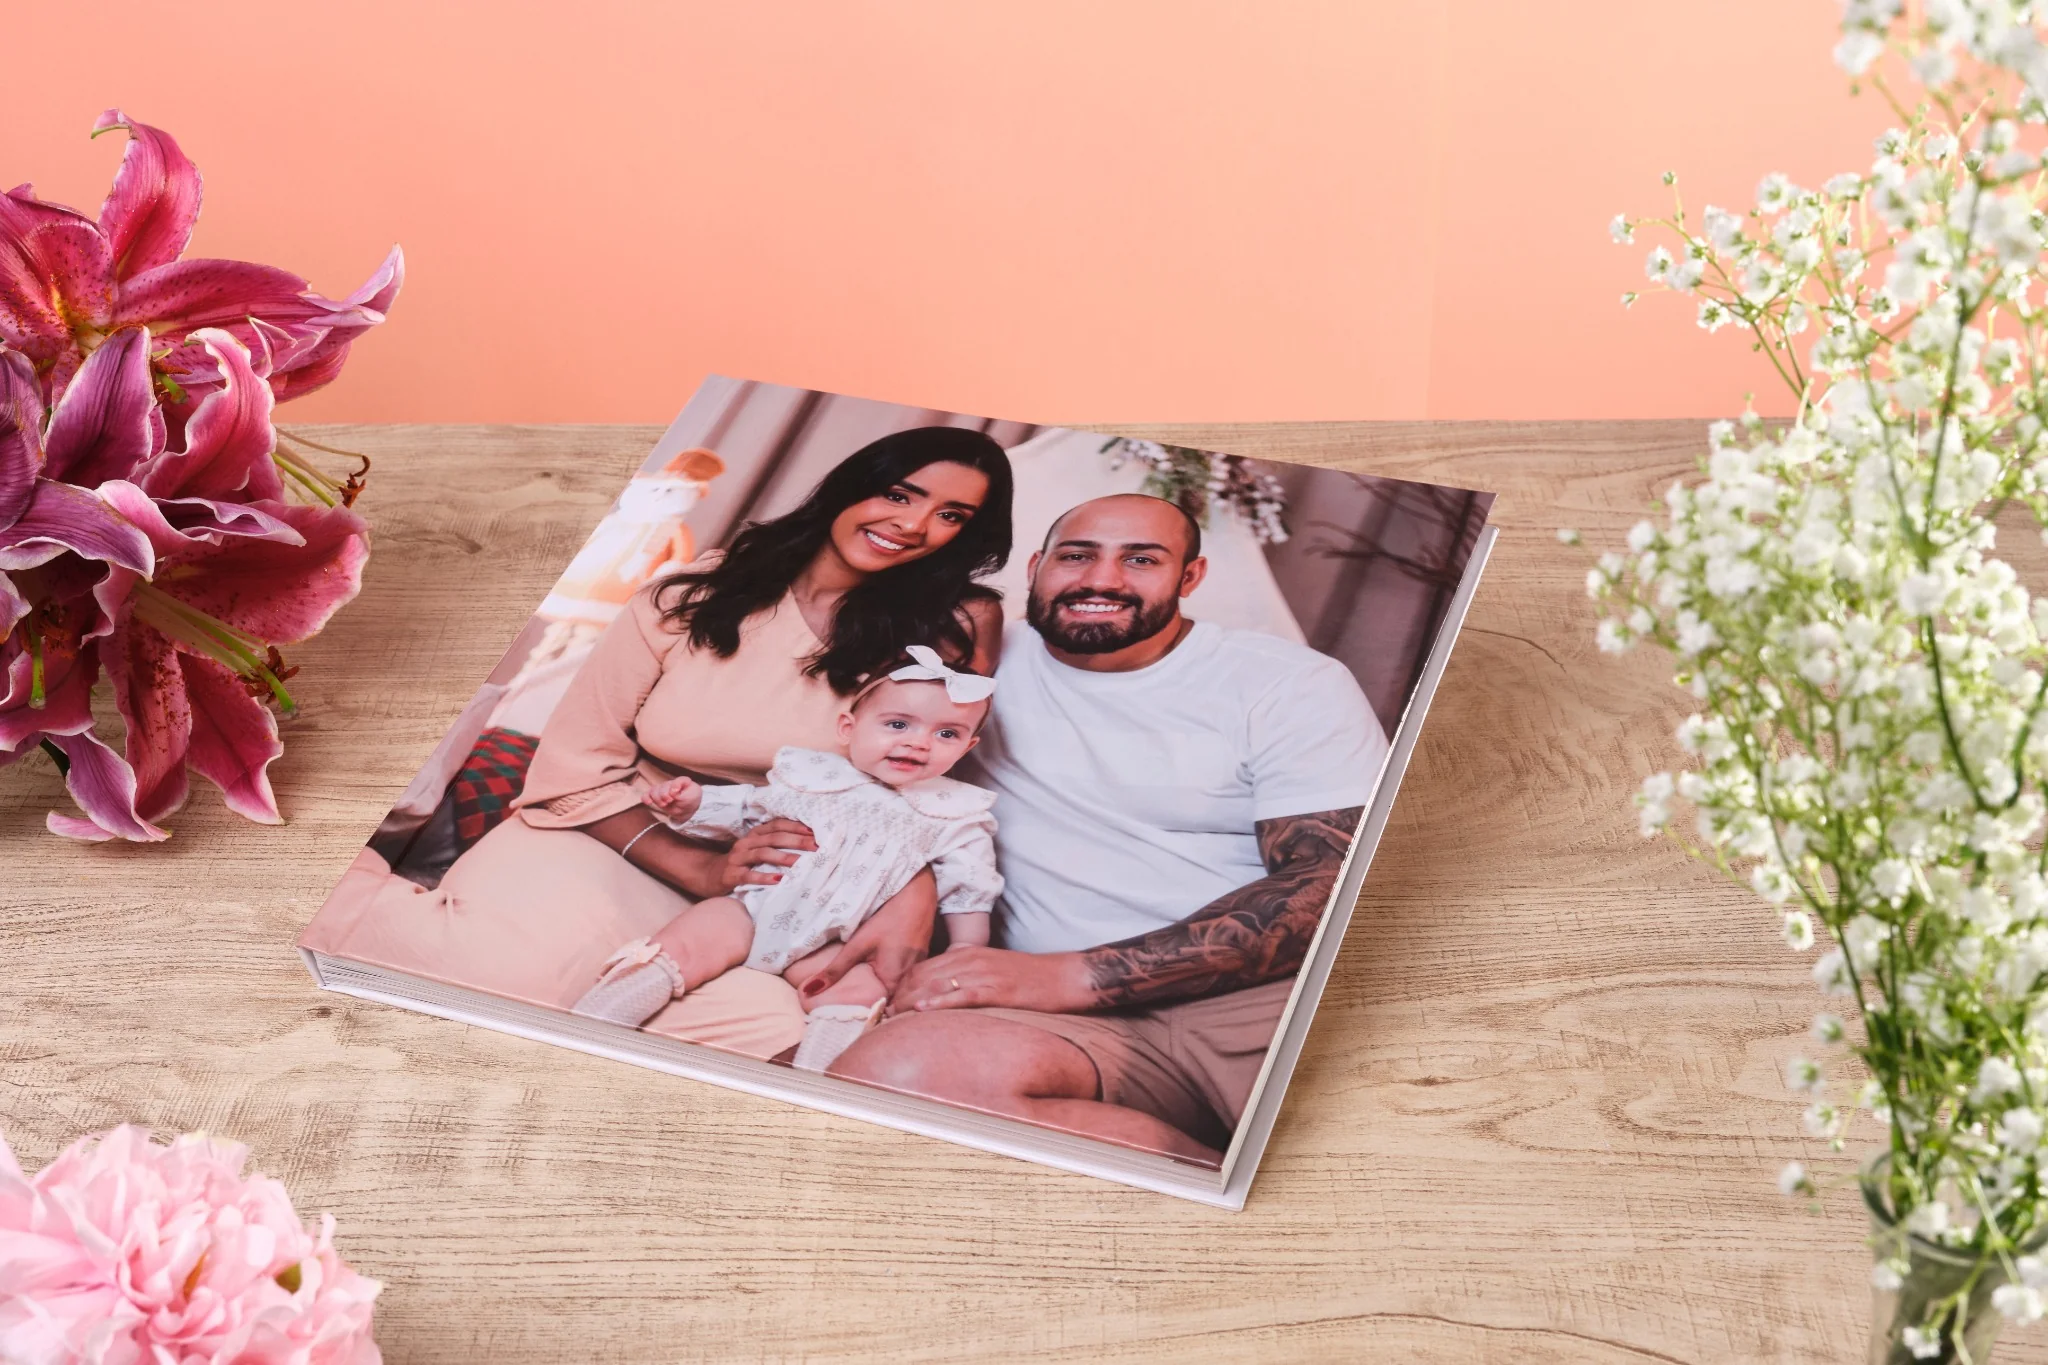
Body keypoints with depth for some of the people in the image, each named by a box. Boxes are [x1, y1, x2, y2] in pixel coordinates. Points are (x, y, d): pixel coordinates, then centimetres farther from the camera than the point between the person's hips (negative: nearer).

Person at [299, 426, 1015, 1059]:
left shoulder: (952, 629, 4)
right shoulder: (697, 597, 0)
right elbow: (574, 766, -1)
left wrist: (914, 893, -22)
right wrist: (700, 867, -15)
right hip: (601, 847, -2)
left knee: (771, 1023, -35)